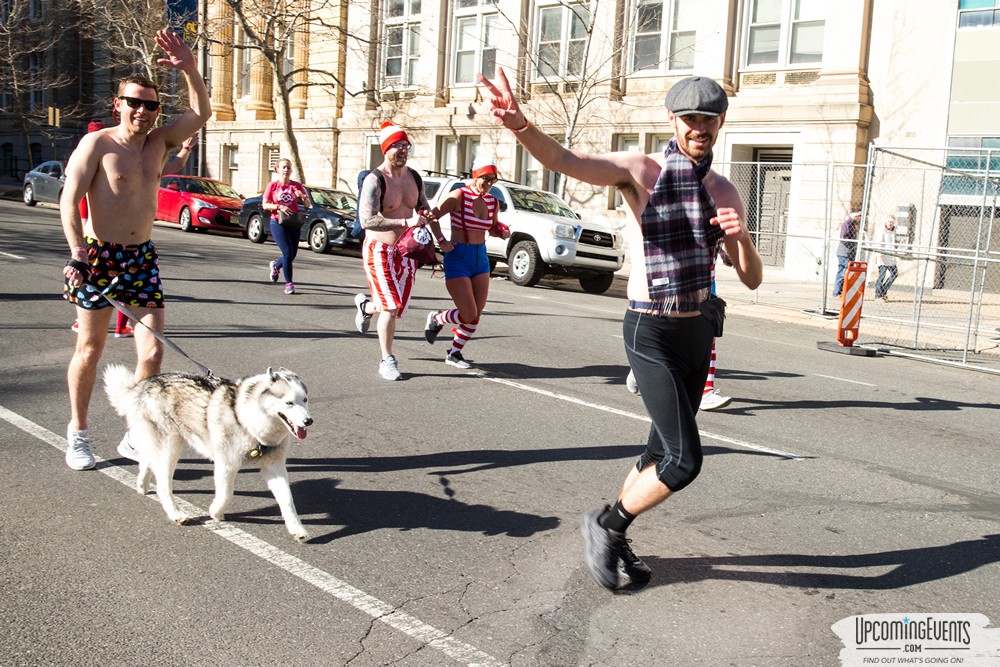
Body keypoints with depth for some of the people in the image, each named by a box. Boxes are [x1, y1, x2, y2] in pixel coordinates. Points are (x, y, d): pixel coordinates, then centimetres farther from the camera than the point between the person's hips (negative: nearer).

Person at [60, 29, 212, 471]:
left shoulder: (159, 141, 8)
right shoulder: (97, 143, -7)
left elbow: (201, 114, 0)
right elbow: (69, 199, -14)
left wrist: (189, 70, -14)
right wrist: (77, 252, -26)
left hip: (142, 257, 4)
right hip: (97, 255, -4)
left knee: (152, 352, -3)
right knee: (90, 349, 6)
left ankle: (135, 437, 10)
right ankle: (78, 432, 25)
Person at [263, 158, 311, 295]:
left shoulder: (296, 186, 5)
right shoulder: (273, 185, 0)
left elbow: (308, 205, 5)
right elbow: (265, 205, -2)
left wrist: (303, 196, -16)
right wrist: (279, 207, -18)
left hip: (294, 223, 4)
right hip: (278, 223, -3)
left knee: (292, 254, 8)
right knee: (288, 252, -13)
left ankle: (275, 265, 40)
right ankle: (289, 283, -3)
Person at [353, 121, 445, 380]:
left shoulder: (414, 177, 6)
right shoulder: (375, 180, -15)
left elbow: (426, 210, 20)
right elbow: (367, 220, -25)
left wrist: (440, 238, 10)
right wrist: (406, 222, -30)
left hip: (405, 251, 6)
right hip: (379, 250, -6)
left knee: (397, 308, 10)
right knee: (390, 306, -14)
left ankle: (366, 305, 44)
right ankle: (387, 361, 1)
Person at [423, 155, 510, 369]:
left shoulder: (493, 202, 5)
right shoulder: (459, 196, -13)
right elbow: (432, 217, -9)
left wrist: (503, 233, -1)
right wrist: (441, 241, -16)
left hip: (481, 258, 6)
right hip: (458, 258, -6)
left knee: (477, 314, 4)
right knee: (468, 315, -9)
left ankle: (454, 353, 22)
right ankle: (436, 318, 22)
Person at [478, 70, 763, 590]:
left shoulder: (724, 191, 7)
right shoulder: (640, 170, -9)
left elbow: (752, 279, 5)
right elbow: (563, 161, -27)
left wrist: (742, 235, -16)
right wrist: (519, 124, -47)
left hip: (699, 332, 7)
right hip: (651, 335, -6)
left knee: (663, 451, 14)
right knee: (685, 460, -12)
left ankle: (614, 538, 35)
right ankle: (604, 525, 12)